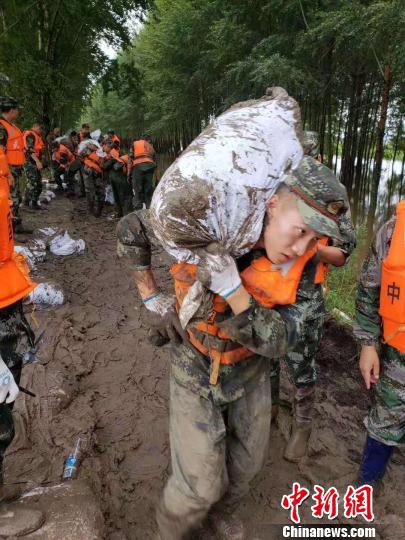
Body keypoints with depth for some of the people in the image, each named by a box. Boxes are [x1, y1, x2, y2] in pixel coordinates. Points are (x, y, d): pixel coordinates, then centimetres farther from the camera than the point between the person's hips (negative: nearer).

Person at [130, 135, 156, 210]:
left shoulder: (134, 144, 19)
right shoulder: (150, 146, 28)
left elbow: (131, 158, 7)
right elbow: (154, 160, 20)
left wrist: (129, 172, 3)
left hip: (137, 166, -2)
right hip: (149, 166, 3)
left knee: (138, 191, -6)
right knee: (149, 191, 3)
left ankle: (138, 210, -14)